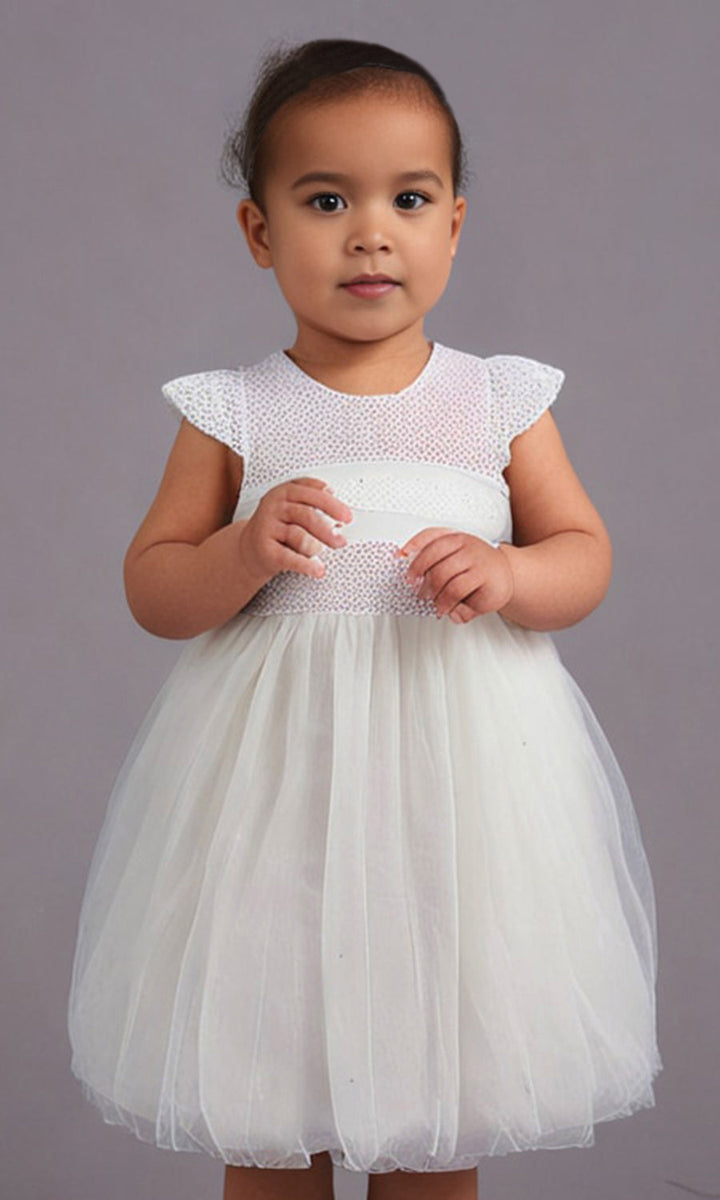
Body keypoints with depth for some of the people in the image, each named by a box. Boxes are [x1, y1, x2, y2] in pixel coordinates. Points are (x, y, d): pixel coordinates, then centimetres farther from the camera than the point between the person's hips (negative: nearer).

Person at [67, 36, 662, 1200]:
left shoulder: (500, 399, 2)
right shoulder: (231, 412, -1)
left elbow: (586, 554, 6)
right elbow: (151, 588, 1)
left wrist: (509, 573, -15)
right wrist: (242, 556, -18)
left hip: (459, 764, 1)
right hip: (277, 772, 0)